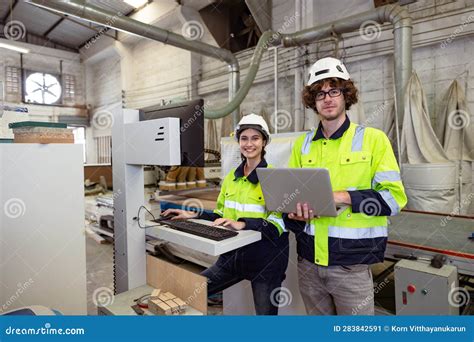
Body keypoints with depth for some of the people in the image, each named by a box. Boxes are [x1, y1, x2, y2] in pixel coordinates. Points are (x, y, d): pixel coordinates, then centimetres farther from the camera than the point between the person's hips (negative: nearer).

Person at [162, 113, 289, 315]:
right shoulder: (230, 177, 6)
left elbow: (278, 222, -20)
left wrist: (242, 224, -33)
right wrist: (193, 216, -1)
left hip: (265, 259, -5)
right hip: (233, 254, 5)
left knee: (266, 312, 12)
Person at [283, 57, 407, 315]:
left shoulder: (373, 139, -4)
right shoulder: (302, 144, 7)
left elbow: (394, 197, -8)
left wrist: (342, 197, -21)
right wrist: (295, 208, -11)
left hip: (351, 263, -4)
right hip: (308, 260, 4)